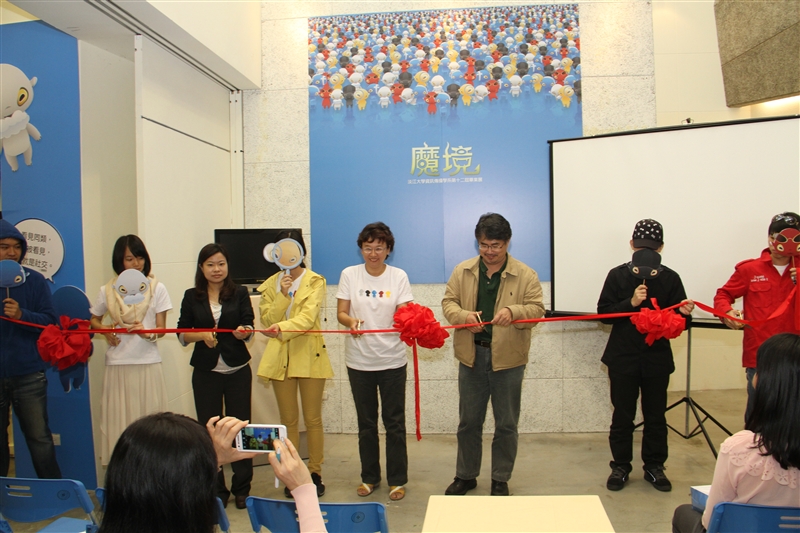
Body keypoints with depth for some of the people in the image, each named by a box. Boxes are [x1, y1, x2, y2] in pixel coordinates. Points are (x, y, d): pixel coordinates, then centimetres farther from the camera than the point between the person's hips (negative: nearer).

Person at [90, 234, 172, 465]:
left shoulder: (157, 288, 2)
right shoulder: (107, 290, 6)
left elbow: (161, 328, 0)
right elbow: (94, 319, 19)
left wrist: (148, 333, -22)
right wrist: (105, 330, -3)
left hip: (148, 364, -1)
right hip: (117, 364, 1)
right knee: (118, 419, 1)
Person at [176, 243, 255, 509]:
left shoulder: (240, 293, 1)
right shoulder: (192, 297, 3)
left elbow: (249, 326, -5)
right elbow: (182, 334, 4)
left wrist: (243, 331, -28)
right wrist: (202, 335, -16)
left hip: (238, 371, -1)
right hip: (206, 373, 1)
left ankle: (242, 489, 19)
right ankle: (216, 490, 20)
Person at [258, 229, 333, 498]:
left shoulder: (315, 282, -3)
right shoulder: (271, 284, 8)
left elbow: (308, 317, -18)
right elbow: (267, 320, -1)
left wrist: (282, 327, -36)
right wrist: (283, 294, -13)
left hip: (310, 355, -3)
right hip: (280, 356, 3)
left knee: (313, 420, 5)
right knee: (288, 420, 10)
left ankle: (315, 473, 18)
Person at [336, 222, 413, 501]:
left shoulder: (399, 276, -1)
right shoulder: (349, 274, 0)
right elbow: (341, 312, -2)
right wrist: (351, 322, -24)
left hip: (392, 360, -1)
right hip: (359, 360, 1)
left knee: (394, 422, 4)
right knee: (366, 422, 13)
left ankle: (397, 479, 19)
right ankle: (369, 477, 28)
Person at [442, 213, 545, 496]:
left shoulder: (526, 275, -5)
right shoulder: (462, 271, 2)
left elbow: (537, 309, -6)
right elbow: (448, 301, 4)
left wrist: (513, 311, -26)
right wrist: (464, 316, -18)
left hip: (508, 358, -2)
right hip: (471, 356, 2)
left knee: (506, 424, 9)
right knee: (468, 421, 14)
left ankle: (500, 480, 26)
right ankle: (465, 475, 30)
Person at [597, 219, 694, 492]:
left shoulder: (670, 278, 1)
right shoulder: (618, 275, -1)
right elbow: (603, 312, -5)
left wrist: (684, 313, -18)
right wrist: (630, 302, -18)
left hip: (657, 358, 1)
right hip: (623, 357, -1)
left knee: (656, 415, 10)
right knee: (622, 415, 7)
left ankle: (654, 466, 25)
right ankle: (620, 466, 20)